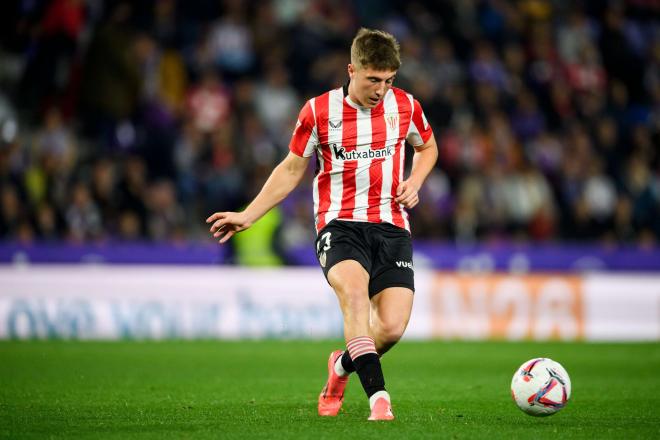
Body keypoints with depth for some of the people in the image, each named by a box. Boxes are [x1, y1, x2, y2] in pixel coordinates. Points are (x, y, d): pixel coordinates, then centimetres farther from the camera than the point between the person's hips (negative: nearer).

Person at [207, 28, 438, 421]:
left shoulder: (405, 105, 4)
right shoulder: (320, 111, 0)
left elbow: (427, 146, 25)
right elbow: (292, 168, 12)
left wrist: (414, 183, 4)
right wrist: (248, 216, 6)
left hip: (391, 227, 2)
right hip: (339, 223, -2)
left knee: (392, 328, -12)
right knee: (354, 289, -35)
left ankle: (343, 366, 23)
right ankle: (378, 395, -38)